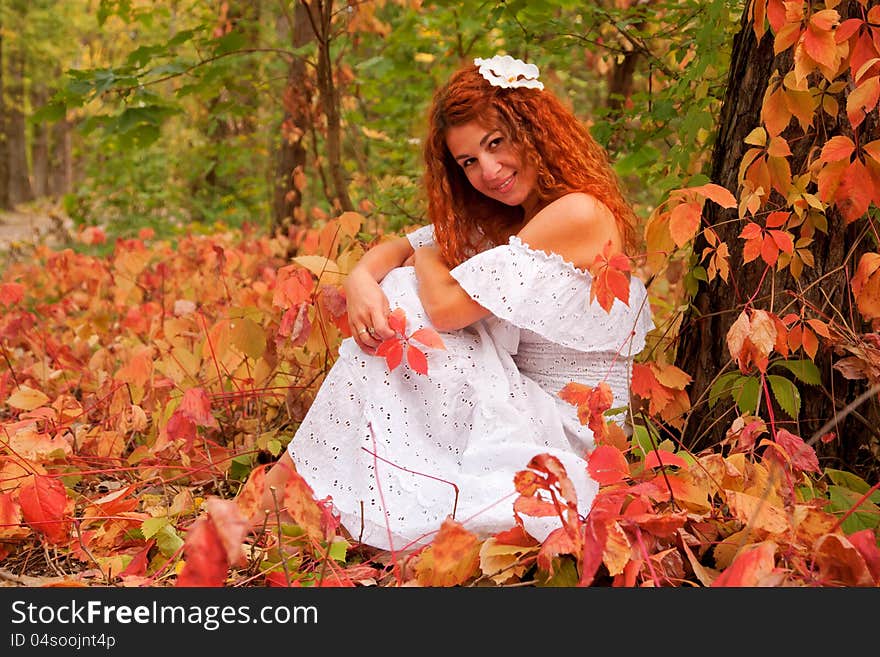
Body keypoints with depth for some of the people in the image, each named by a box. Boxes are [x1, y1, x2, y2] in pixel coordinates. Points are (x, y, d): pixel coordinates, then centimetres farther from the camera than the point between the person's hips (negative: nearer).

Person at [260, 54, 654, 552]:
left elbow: (449, 305, -22)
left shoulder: (578, 214, -20)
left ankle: (289, 481, -3)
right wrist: (361, 280, -13)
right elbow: (398, 249, 11)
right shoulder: (504, 220, 9)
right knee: (393, 293, -2)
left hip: (565, 433, -9)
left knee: (406, 301, -14)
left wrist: (426, 257, 1)